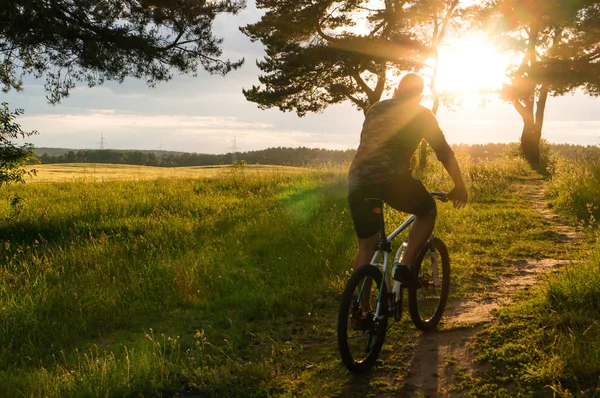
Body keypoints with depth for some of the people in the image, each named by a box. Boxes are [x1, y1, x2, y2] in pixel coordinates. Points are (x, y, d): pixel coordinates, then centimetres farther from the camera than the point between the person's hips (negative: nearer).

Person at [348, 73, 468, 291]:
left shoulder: (375, 109, 27)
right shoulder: (421, 114, 14)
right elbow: (444, 152, 14)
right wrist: (459, 187, 26)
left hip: (357, 180, 5)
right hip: (392, 178, -4)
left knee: (366, 246, 18)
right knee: (428, 211, 24)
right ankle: (404, 267, 10)